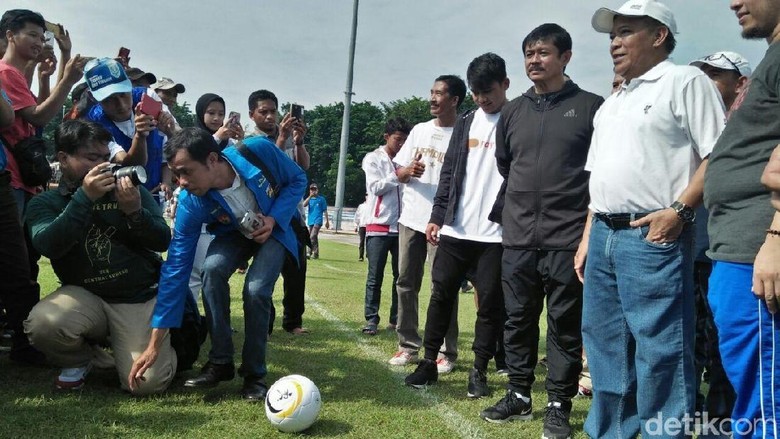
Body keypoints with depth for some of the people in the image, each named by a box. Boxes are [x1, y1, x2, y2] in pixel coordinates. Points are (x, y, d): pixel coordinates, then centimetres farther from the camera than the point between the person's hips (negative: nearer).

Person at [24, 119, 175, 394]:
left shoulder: (130, 190, 3)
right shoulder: (45, 203, 3)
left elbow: (163, 241, -3)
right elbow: (47, 246, -17)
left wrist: (135, 213, -22)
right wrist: (84, 198, -24)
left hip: (141, 297, 0)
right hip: (85, 295, 1)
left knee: (147, 383, -16)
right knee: (41, 324, -32)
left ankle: (117, 341, 21)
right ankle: (79, 360, 5)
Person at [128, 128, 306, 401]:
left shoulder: (258, 151, -34)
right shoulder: (190, 204, -29)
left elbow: (297, 180, -13)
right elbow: (176, 268, -26)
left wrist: (274, 219, -30)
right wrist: (154, 344, -27)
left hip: (274, 229, -1)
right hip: (234, 234, 1)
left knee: (256, 289, -26)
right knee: (212, 269, -30)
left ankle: (255, 373, -4)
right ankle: (220, 362, -12)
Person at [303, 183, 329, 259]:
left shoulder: (321, 199, 2)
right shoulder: (309, 199, 13)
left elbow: (325, 211, 4)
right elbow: (304, 205, -7)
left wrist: (327, 221, 4)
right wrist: (310, 196, -12)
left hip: (317, 221, -5)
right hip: (310, 221, 5)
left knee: (312, 237, -19)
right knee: (314, 238, 11)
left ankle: (315, 253, -17)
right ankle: (315, 253, 18)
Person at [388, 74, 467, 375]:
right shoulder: (420, 130, 12)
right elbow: (398, 172, 12)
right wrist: (408, 172, -12)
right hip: (411, 218, 6)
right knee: (406, 282, 7)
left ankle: (446, 352, 6)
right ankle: (408, 346, 17)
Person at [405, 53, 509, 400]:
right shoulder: (465, 122, 12)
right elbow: (449, 173, 13)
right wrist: (437, 216, 7)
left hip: (496, 233, -4)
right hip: (455, 229, 4)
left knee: (490, 303, 3)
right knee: (441, 295, 7)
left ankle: (479, 370, 16)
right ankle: (429, 362, 18)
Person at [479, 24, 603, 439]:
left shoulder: (591, 106, -1)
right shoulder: (513, 111, 11)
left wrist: (594, 221, 3)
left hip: (569, 237, -4)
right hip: (517, 237, 4)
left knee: (565, 324, 3)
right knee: (518, 320, 11)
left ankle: (559, 404, 14)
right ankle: (519, 394, 24)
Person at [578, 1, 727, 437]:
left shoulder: (686, 81, 0)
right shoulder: (611, 104, 23)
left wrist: (680, 210, -18)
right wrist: (588, 237, 16)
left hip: (653, 237, -8)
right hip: (604, 236, 8)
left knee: (659, 350, -5)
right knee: (605, 346, 13)